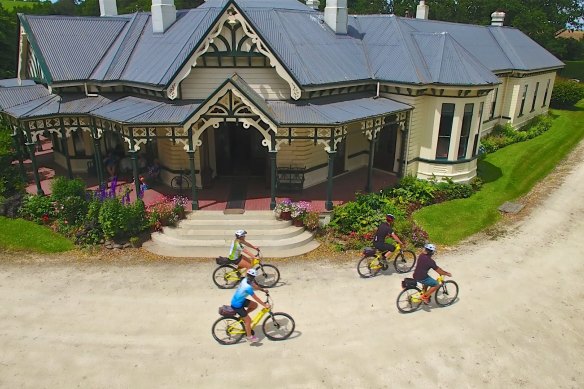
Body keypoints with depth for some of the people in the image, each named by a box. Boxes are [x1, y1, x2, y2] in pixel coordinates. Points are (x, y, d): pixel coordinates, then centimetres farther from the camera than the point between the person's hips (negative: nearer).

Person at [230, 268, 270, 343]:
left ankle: (242, 316, 22)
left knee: (255, 305, 11)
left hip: (241, 300, 8)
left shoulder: (245, 280, -8)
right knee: (248, 320, 3)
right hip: (237, 305, -8)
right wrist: (265, 305, -15)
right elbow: (256, 298, -24)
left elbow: (255, 286, 12)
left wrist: (263, 290, 17)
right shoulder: (248, 287, -33)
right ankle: (249, 336, 21)